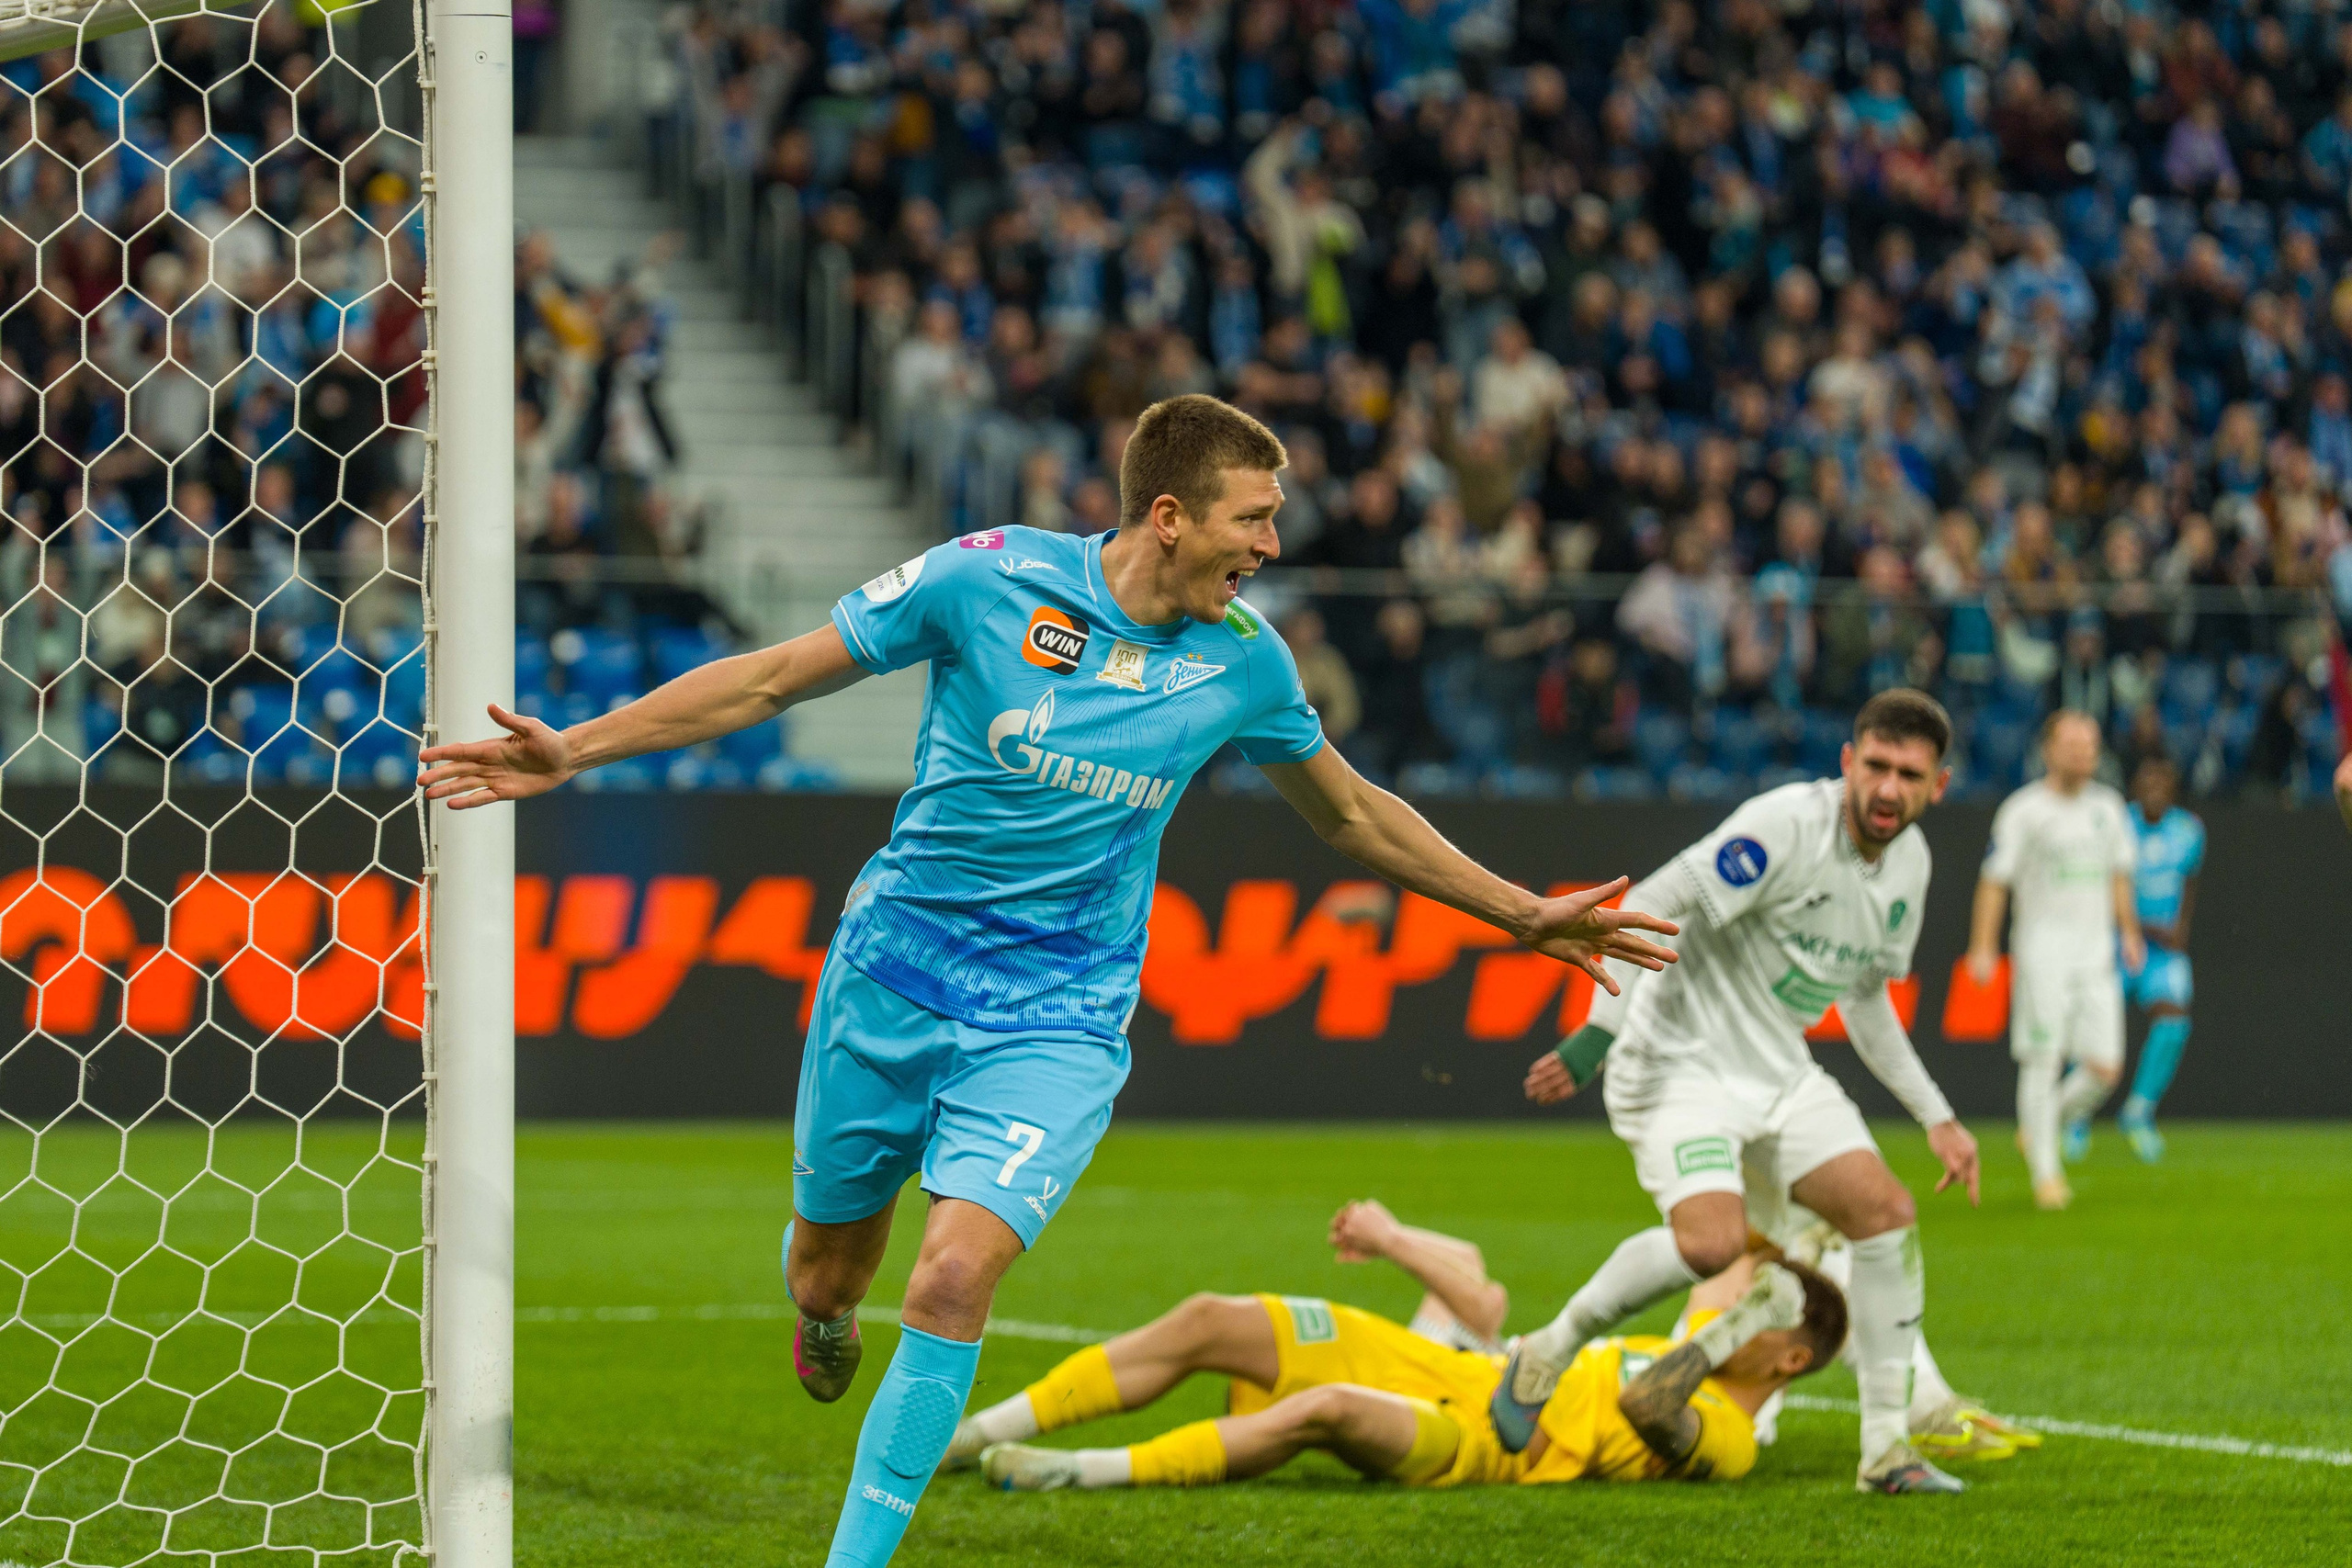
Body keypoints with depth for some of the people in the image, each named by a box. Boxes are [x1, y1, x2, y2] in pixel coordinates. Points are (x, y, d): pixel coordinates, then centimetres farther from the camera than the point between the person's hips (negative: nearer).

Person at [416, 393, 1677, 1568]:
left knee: (953, 1281, -21)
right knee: (827, 1278, 11)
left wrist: (1521, 914, 19)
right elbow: (774, 678, -3)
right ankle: (827, 1317, 50)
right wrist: (576, 750, -7)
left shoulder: (1243, 659, -1)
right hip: (896, 972, 0)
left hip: (1056, 1020, 0)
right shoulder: (990, 580, -10)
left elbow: (1352, 815, 18)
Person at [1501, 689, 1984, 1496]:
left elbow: (1865, 996, 19)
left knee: (1887, 1213, -5)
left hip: (1778, 1070, 8)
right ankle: (1547, 1354, -5)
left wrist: (1935, 1115, 19)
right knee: (1713, 1241, -28)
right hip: (1680, 1062, -8)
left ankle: (1886, 1450, 3)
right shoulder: (1786, 826, -21)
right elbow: (1650, 907, -23)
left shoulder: (1910, 861, 5)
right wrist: (1599, 1032, -30)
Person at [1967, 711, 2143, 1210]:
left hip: (2096, 954, 5)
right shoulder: (2023, 810, -5)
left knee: (2105, 1067, -3)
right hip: (2042, 951, -5)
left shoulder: (2107, 806, 12)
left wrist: (2129, 932, 21)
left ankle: (2046, 1124, 24)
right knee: (2043, 1061, -7)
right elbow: (1995, 881, -6)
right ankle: (2045, 1170, 3)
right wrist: (1982, 948, -12)